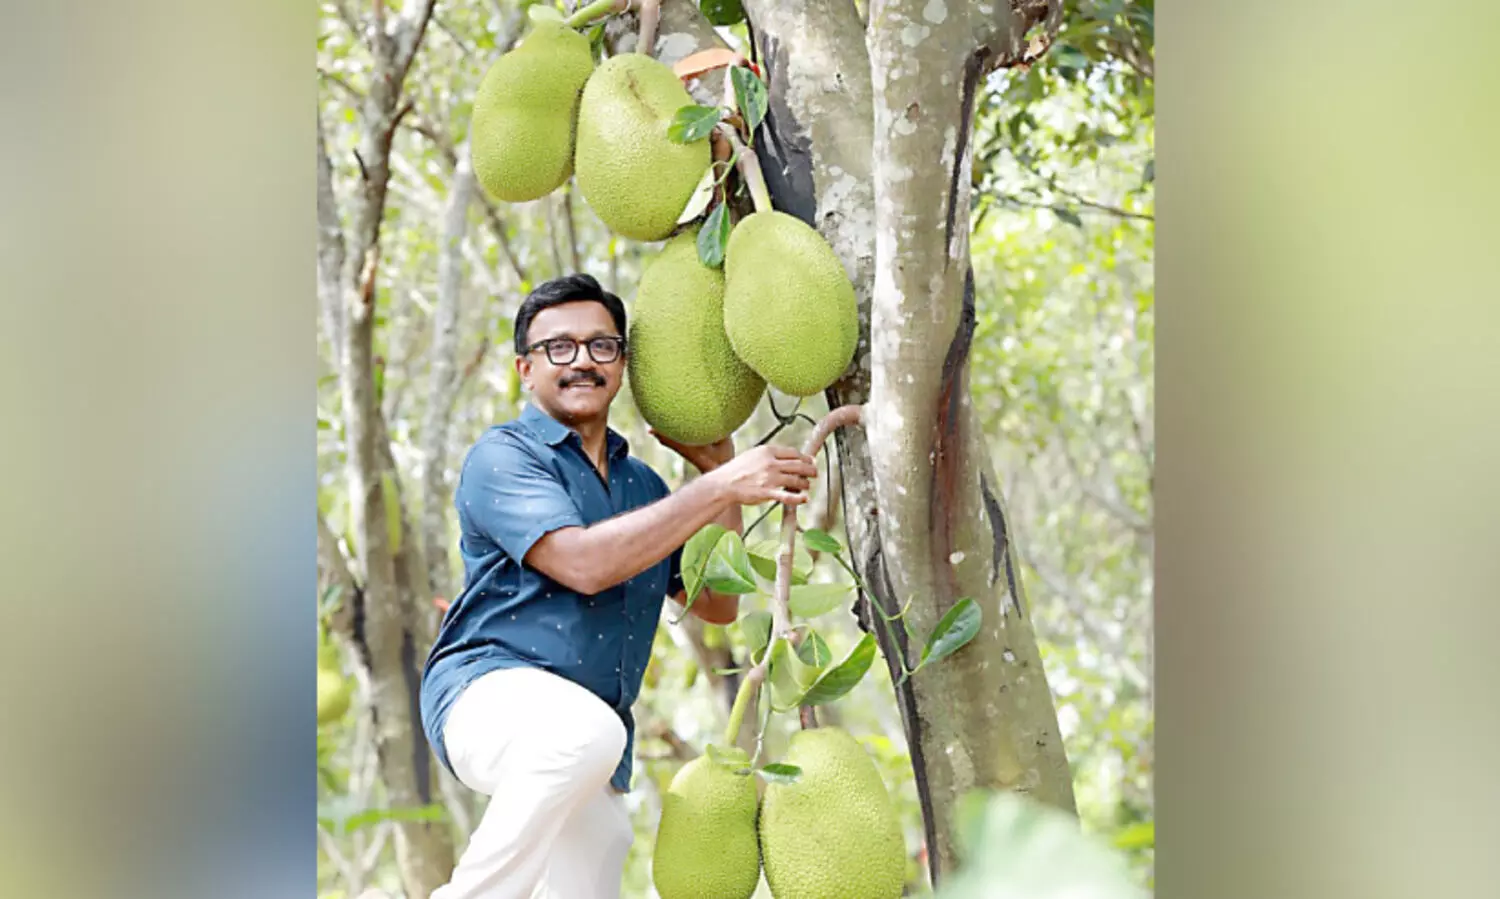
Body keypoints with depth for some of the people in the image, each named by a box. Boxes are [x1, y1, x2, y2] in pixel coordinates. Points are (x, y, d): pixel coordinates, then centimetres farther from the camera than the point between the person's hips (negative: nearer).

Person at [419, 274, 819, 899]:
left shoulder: (642, 483, 19)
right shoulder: (503, 456, -4)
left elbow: (715, 604, 18)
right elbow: (583, 562, -19)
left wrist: (719, 468, 12)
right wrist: (720, 489, -18)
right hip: (488, 692, -7)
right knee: (586, 729, -39)